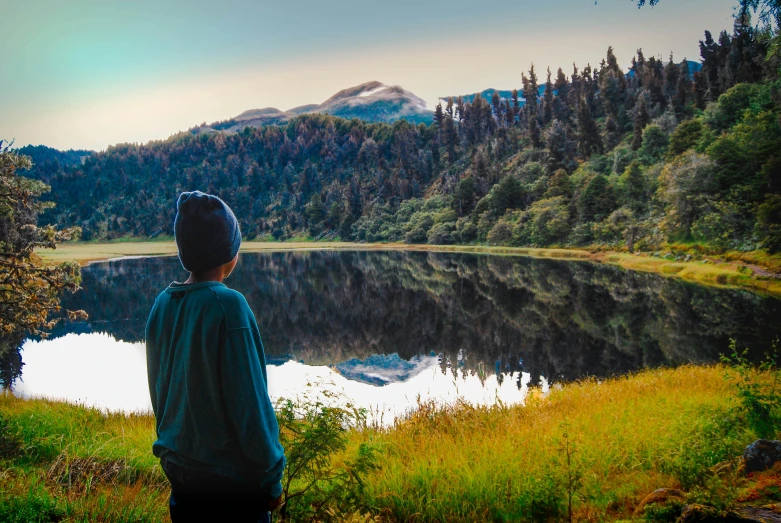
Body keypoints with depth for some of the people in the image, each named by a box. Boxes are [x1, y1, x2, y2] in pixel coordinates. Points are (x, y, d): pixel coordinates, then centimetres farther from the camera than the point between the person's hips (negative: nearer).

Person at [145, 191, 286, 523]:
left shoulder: (162, 305, -2)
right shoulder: (227, 305, -21)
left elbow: (159, 389, 8)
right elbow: (249, 402, -20)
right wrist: (271, 477, -10)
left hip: (178, 467, 6)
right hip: (231, 476, -6)